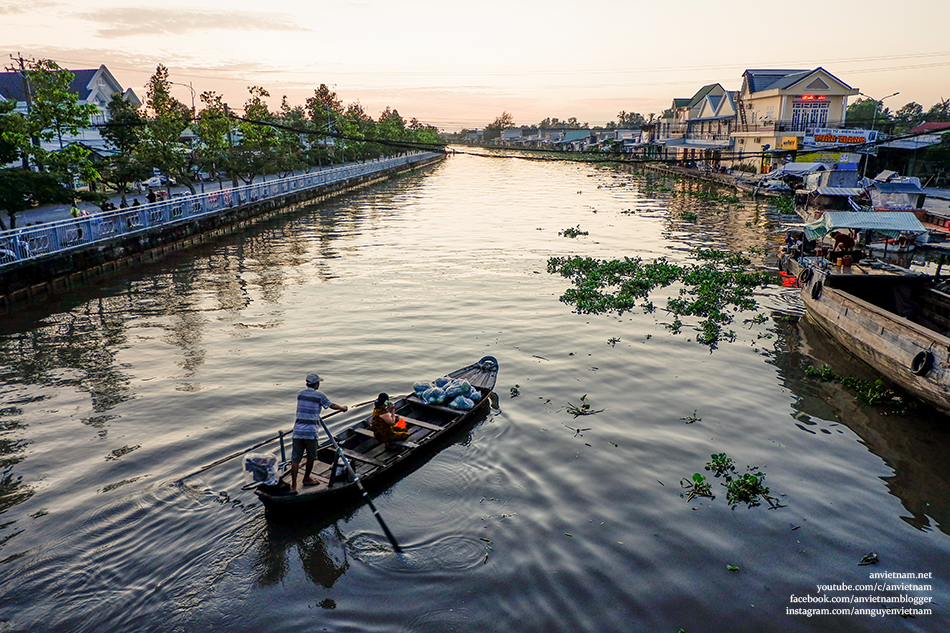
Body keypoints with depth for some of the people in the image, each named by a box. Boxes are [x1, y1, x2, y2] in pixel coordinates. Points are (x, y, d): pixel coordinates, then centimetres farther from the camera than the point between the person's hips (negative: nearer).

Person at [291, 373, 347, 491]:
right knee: (311, 457, 15)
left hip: (298, 429, 4)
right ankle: (306, 479, 29)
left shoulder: (300, 394, 10)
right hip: (310, 430, -4)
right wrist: (343, 407, 28)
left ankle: (293, 485, 1)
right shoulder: (319, 395, -4)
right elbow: (332, 406, 8)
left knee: (296, 458, 4)